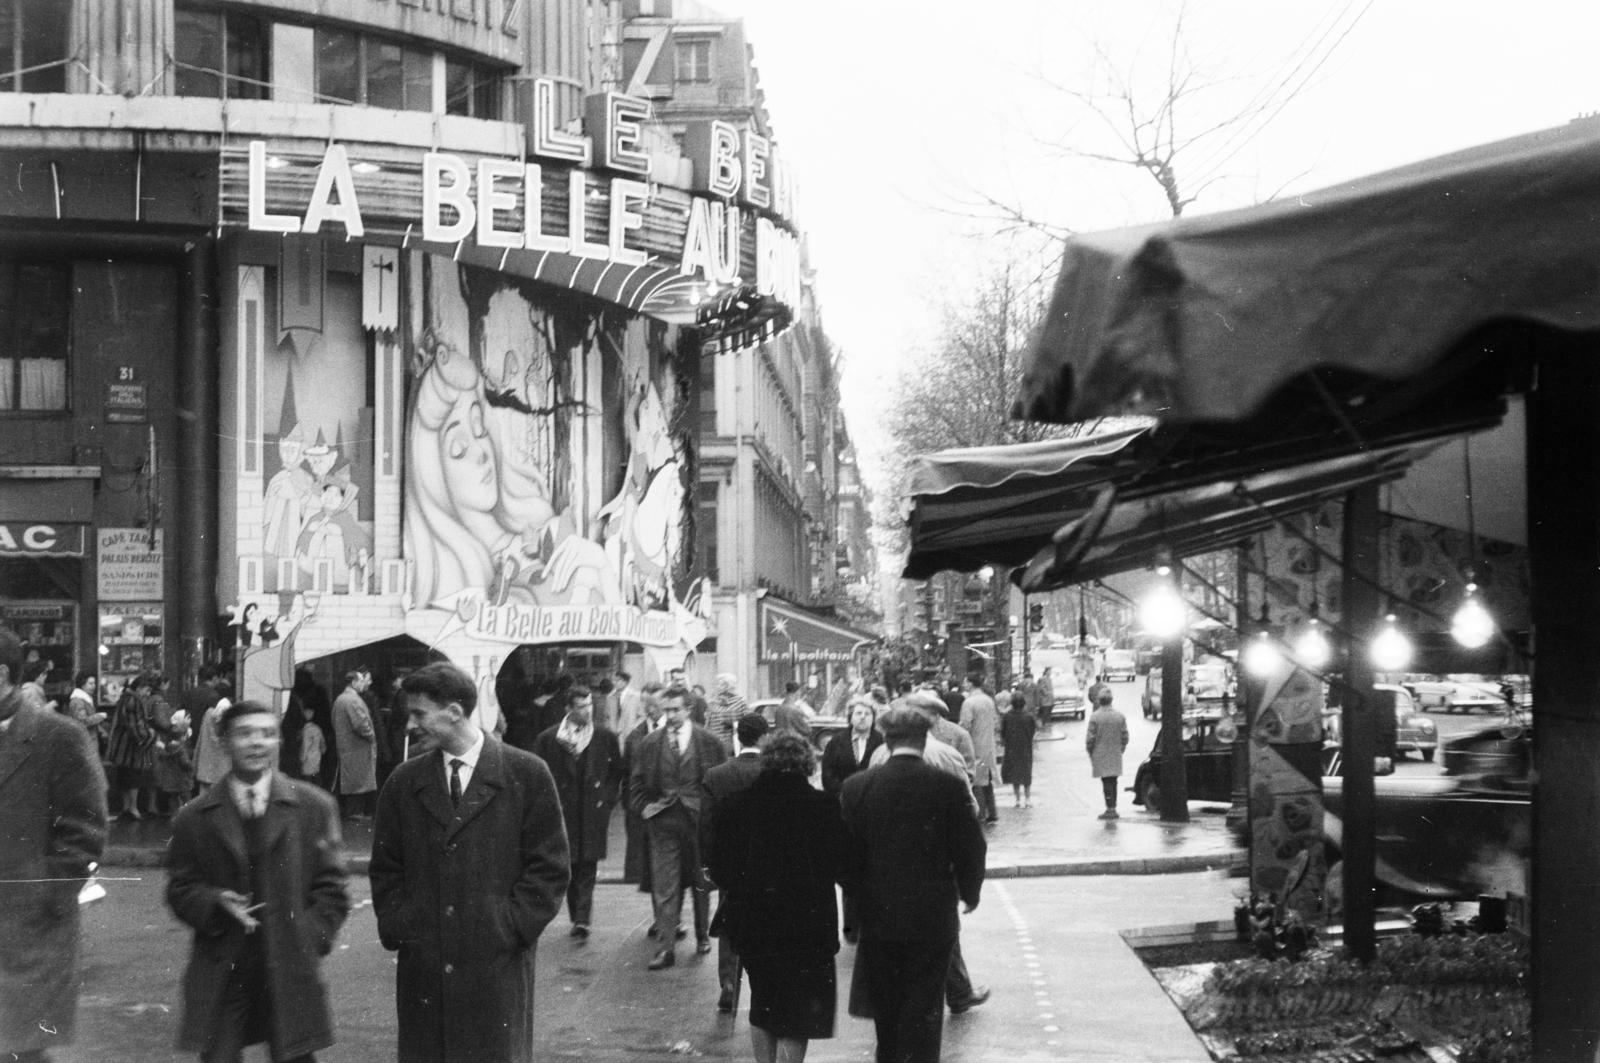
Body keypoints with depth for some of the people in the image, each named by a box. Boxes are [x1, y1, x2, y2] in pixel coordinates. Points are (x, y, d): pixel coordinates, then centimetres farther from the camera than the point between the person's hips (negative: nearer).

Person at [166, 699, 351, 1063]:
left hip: (290, 975, 0)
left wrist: (308, 942, -6)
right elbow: (179, 889, 8)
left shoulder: (313, 807, 3)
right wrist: (215, 903, -12)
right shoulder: (194, 818, 5)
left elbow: (331, 888, 5)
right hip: (220, 976, 0)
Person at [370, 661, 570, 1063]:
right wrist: (398, 929, 0)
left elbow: (549, 868, -1)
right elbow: (385, 869, 13)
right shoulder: (403, 783, 9)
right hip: (422, 966, 3)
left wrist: (511, 928, -8)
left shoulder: (527, 775, -1)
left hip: (498, 967, -3)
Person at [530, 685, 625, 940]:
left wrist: (607, 801, 3)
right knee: (571, 868, 5)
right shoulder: (548, 738, 0)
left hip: (594, 812, 0)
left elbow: (617, 772, 10)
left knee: (587, 869, -6)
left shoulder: (606, 737, 3)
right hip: (563, 811, 0)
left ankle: (582, 920, -9)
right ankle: (579, 919, 16)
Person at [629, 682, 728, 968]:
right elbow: (636, 783, 11)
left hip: (699, 820, 0)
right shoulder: (650, 743, 3)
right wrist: (645, 808, -2)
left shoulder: (709, 742, -1)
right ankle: (665, 947, -5)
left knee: (701, 883, 12)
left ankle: (703, 935, 31)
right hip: (663, 822, 0)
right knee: (664, 886, -5)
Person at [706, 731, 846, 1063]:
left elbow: (716, 864, 0)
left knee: (763, 1006, 21)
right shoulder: (823, 806, -12)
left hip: (750, 920, 4)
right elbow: (839, 865, -10)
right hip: (806, 921, -4)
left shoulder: (734, 804, -3)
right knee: (798, 1014, 5)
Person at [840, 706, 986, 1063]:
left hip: (877, 917, 2)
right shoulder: (948, 786, -11)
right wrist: (968, 894, 12)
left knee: (886, 1009, 17)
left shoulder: (855, 787, -7)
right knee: (923, 1010, 4)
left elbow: (845, 853, -3)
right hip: (933, 916, -2)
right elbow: (971, 847, -6)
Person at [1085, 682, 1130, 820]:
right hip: (1115, 755, 4)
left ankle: (1110, 809, -5)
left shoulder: (1095, 717, -12)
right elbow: (1125, 737, 4)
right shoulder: (1120, 716, 1)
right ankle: (1113, 808, 16)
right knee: (1113, 781, 12)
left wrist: (1090, 753, 2)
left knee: (1106, 782, -3)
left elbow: (1090, 738, -11)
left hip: (1100, 755, -4)